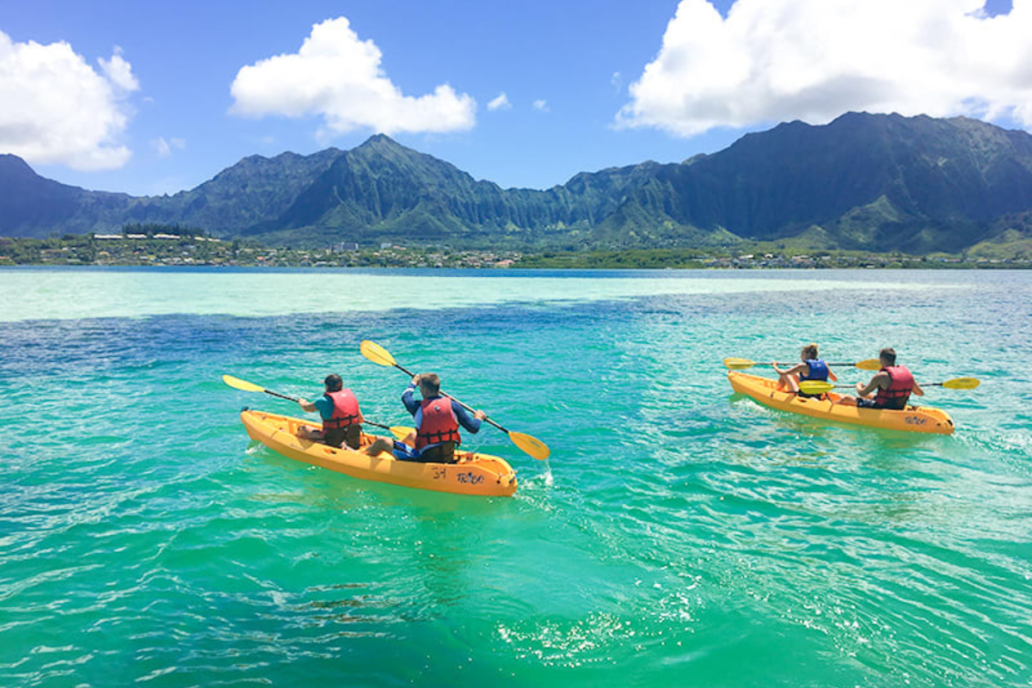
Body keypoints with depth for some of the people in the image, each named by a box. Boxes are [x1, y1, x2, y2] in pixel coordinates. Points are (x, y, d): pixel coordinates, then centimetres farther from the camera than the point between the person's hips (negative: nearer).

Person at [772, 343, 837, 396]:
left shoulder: (803, 366, -22)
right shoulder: (824, 364, -6)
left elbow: (782, 373, -22)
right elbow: (835, 379, 8)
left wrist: (775, 366, 0)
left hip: (803, 396, -6)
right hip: (818, 396, 6)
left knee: (785, 374, 8)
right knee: (794, 374, 22)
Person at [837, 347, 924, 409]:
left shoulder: (882, 376, -22)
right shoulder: (907, 372, -3)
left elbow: (862, 393, -16)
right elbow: (921, 393, 6)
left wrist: (858, 385, 8)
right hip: (898, 409, 8)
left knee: (846, 399, 5)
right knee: (869, 395, 33)